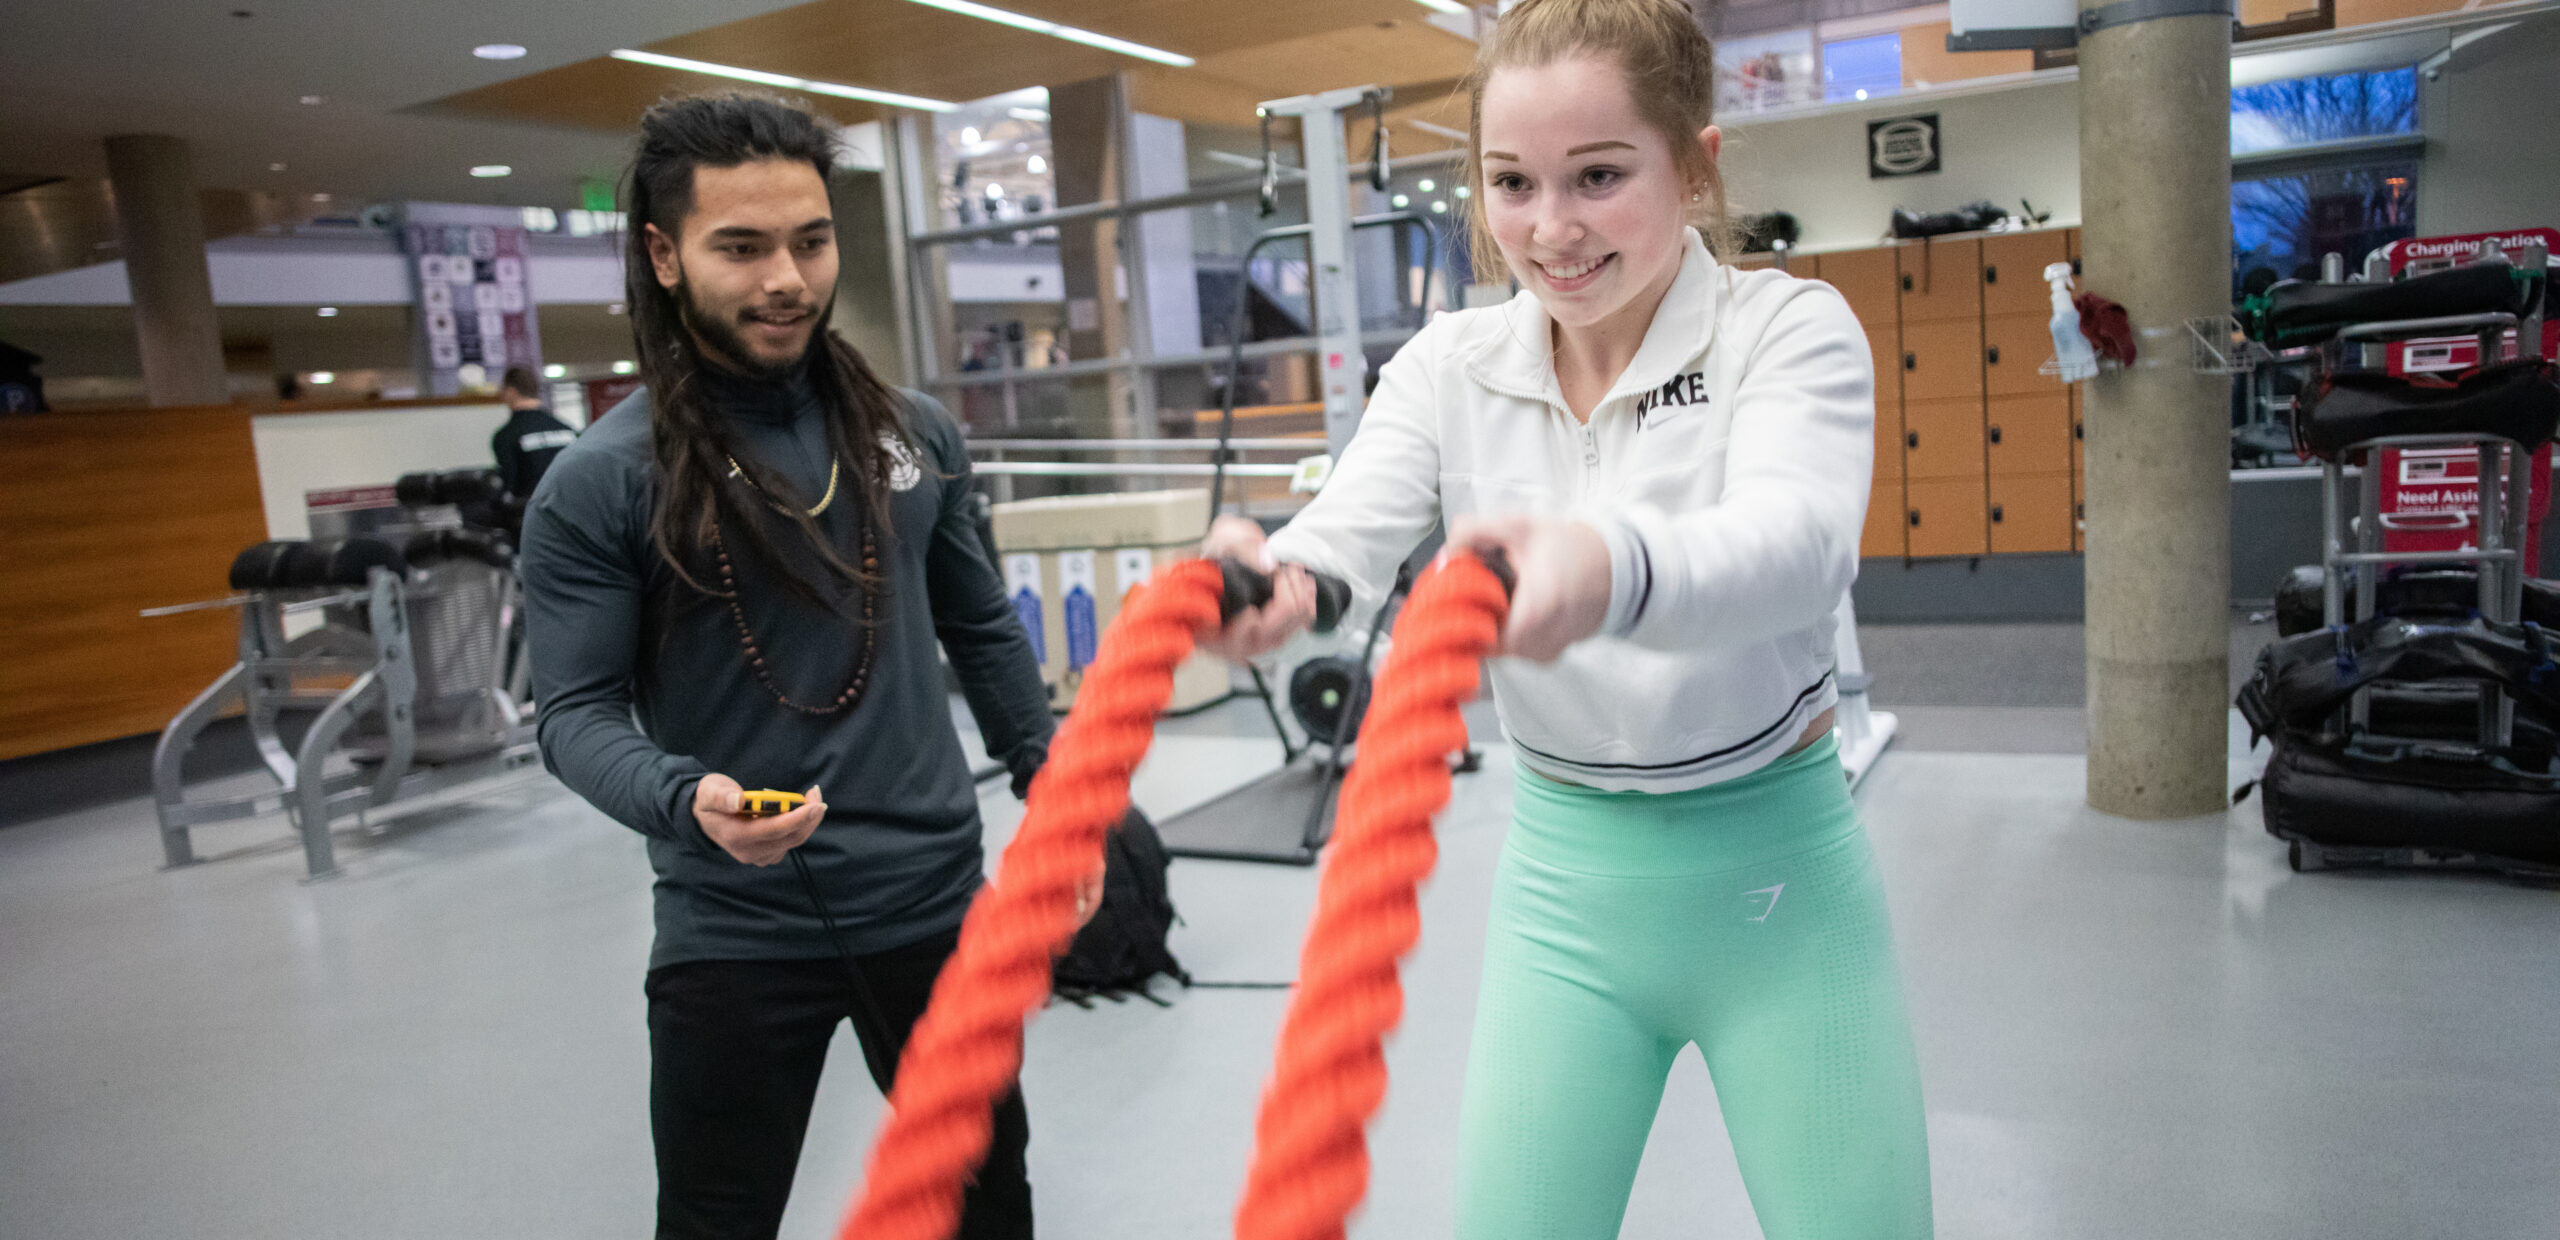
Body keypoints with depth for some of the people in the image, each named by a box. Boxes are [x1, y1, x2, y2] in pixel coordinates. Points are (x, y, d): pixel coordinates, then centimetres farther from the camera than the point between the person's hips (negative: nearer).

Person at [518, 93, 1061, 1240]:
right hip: (734, 932, -3)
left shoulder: (914, 432, 2)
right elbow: (576, 711, -8)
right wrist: (682, 799, -28)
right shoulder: (598, 484, -9)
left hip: (935, 899, 4)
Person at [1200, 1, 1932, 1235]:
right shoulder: (1448, 366, -2)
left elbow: (1796, 540, -33)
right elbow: (1352, 527, -19)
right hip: (1564, 883, 3)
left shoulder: (1791, 327, -12)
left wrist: (1608, 568, -56)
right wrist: (1269, 577, -44)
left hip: (1777, 876, -2)